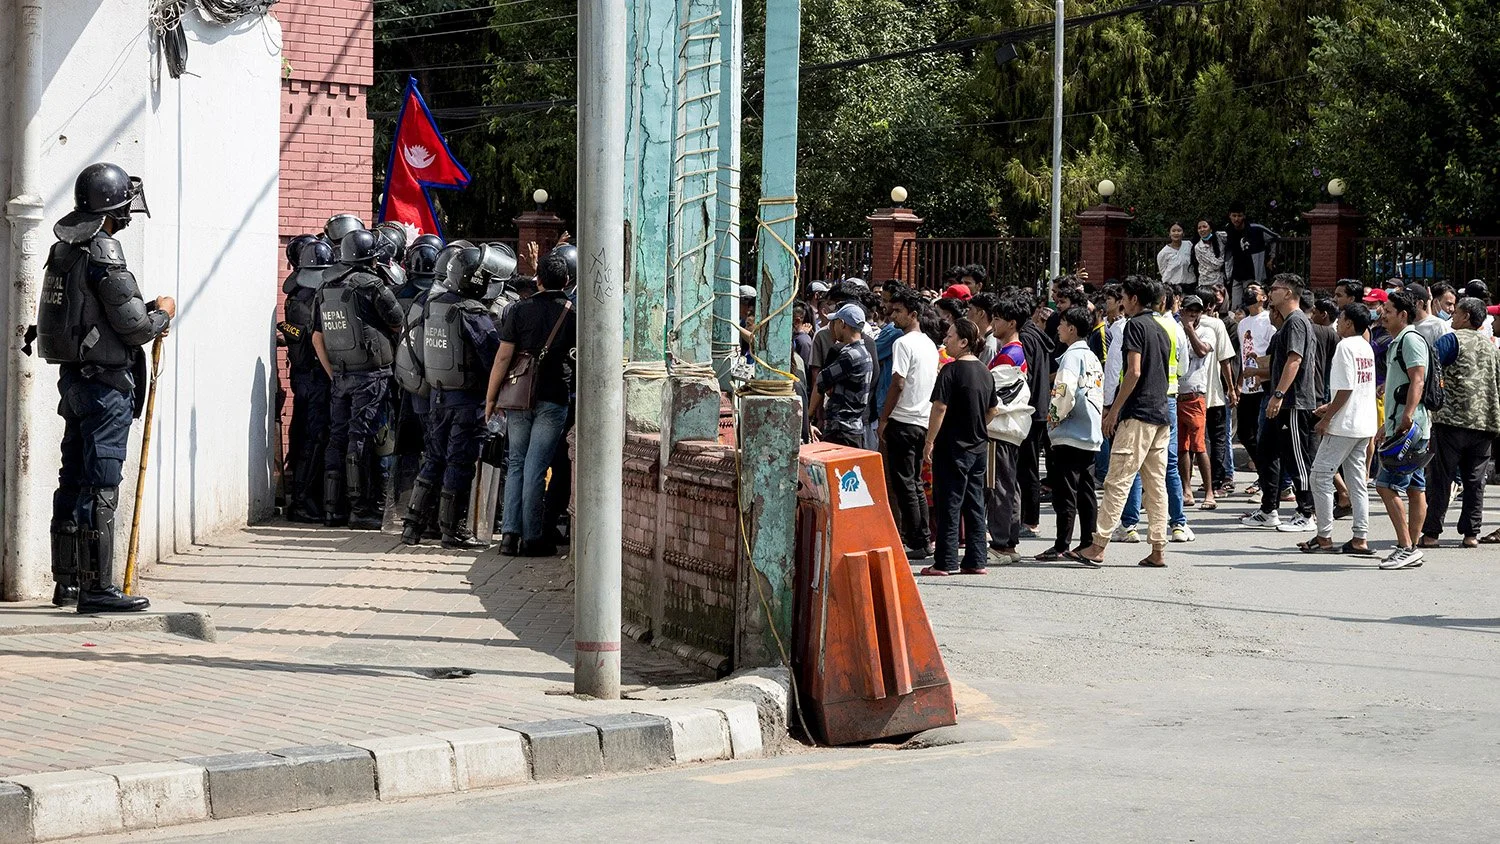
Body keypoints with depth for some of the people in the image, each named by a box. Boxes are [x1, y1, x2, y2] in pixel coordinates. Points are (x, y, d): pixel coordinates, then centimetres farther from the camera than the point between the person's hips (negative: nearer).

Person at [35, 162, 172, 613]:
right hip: (106, 382, -9)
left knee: (74, 480, 13)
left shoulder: (65, 248, 12)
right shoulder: (103, 250, -16)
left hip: (73, 376, 9)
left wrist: (147, 318, 15)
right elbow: (132, 324, -17)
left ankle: (67, 581, 20)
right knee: (100, 485, -7)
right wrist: (162, 313, 4)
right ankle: (97, 588, -6)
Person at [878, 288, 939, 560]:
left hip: (903, 420, -9)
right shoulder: (930, 345, 14)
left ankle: (915, 544, -4)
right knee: (915, 483, 14)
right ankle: (923, 541, 14)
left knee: (904, 484, -4)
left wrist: (884, 419, -11)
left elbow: (898, 384, -18)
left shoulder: (903, 343, -13)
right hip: (924, 420, 9)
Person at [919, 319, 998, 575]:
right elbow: (992, 411, 16)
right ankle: (975, 561, 12)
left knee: (948, 506, -2)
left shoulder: (951, 371, -15)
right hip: (978, 447, 7)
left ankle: (946, 562, -1)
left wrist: (929, 442, -12)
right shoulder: (984, 372, 8)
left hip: (952, 448, -7)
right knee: (975, 505, 11)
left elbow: (939, 408, -18)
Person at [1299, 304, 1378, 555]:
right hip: (1364, 424, 9)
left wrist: (1326, 418, -13)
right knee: (1356, 480, 10)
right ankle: (1360, 539, 7)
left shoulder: (1345, 347, -13)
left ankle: (1324, 538, -2)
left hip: (1344, 425, -9)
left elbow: (1345, 388, -19)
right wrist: (1330, 406, 24)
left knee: (1321, 476, -2)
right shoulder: (1366, 348, 14)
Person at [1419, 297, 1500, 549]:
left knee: (1441, 478, -2)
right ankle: (1471, 533, 6)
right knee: (1474, 480, 9)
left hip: (1452, 421, -5)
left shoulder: (1453, 340, -3)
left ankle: (1431, 533, -3)